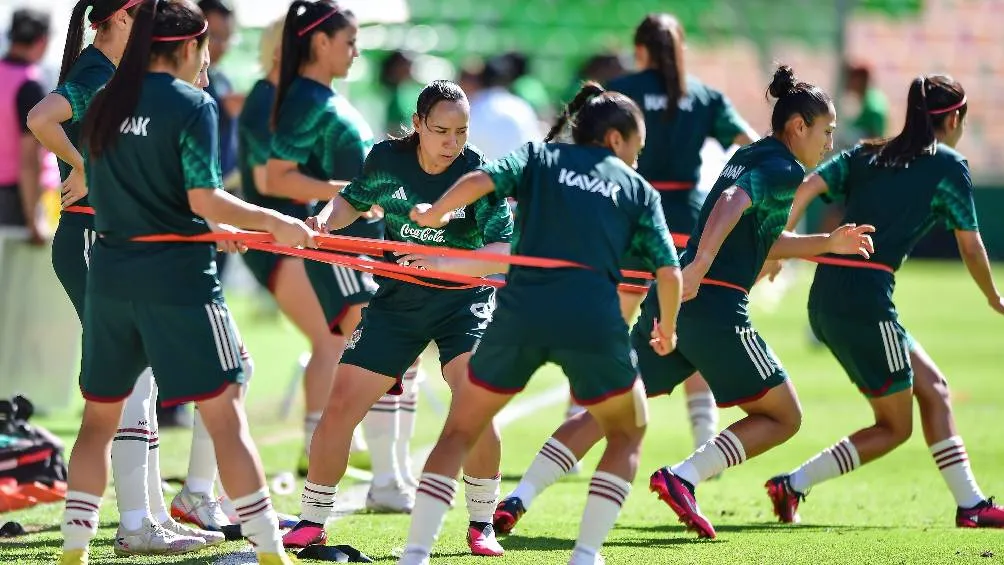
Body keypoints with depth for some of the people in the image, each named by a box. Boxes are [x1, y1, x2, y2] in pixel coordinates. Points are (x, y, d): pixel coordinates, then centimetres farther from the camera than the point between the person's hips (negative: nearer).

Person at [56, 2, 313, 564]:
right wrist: (276, 224, -5)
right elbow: (203, 200, -15)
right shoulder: (192, 105, -9)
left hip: (110, 277, 5)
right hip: (178, 276, -5)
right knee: (226, 414, -2)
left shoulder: (103, 104, 8)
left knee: (99, 417, 15)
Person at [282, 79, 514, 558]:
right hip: (397, 300, 3)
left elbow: (506, 251, -26)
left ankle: (481, 524, -6)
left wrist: (445, 263, -39)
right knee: (341, 405, -3)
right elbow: (354, 200, 12)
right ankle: (311, 522, 11)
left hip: (463, 299, -3)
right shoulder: (387, 159, -9)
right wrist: (324, 222, -8)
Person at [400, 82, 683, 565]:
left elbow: (481, 180, -2)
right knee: (627, 435, 24)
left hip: (520, 313, 1)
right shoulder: (638, 189, 18)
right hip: (594, 324, -1)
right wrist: (667, 329, 27)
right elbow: (669, 272, 10)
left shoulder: (540, 157, 18)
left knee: (459, 432, 16)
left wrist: (431, 215, 13)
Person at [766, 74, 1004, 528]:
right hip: (865, 298, -8)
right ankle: (792, 486, -5)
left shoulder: (866, 155, 17)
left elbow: (808, 186, 2)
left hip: (826, 298, 8)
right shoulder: (949, 165, 2)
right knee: (895, 428, 5)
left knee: (932, 387, 16)